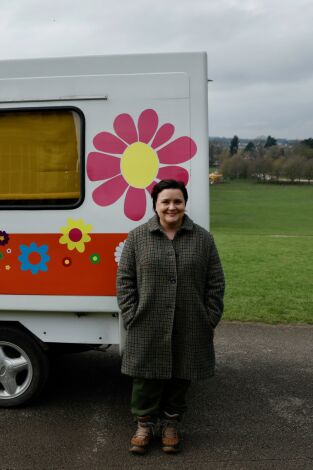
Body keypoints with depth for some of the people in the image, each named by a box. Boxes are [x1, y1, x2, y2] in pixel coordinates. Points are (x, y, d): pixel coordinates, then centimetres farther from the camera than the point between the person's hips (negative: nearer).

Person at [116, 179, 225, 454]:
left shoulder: (203, 239, 3)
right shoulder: (137, 238, 1)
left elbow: (216, 284, 5)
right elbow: (125, 281, 1)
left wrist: (210, 319, 0)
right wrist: (131, 318, -5)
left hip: (190, 329, 1)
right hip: (148, 329, -1)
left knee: (180, 377, 13)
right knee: (147, 378, 8)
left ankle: (171, 424, 33)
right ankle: (145, 424, 29)